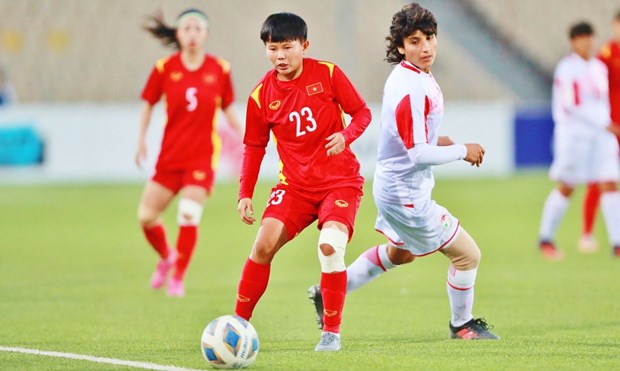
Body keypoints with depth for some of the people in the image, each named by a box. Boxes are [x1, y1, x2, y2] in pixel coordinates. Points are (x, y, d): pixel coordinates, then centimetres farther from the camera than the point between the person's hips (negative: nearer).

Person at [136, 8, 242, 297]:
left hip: (203, 154, -2)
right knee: (146, 216, 0)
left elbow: (228, 109, 11)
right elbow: (148, 103, 9)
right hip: (170, 154, 2)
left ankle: (178, 278, -2)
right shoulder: (165, 68, -3)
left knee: (189, 214, -17)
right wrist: (141, 140, 4)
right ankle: (166, 257, 32)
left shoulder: (220, 69, -1)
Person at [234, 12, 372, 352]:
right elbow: (254, 146, 8)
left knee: (330, 245, -23)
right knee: (264, 243, -15)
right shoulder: (262, 95, -2)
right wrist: (245, 194, 0)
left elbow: (362, 112, -2)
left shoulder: (327, 74, -8)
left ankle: (331, 332, -8)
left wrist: (346, 136, -23)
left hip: (340, 180, -2)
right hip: (295, 183, 2)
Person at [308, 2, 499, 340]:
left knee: (399, 252, 34)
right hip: (407, 194, -10)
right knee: (467, 255, 2)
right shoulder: (410, 89, -28)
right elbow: (419, 154, -28)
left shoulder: (410, 75, 3)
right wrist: (463, 151, -16)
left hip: (394, 184, 10)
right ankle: (461, 325, 24)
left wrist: (439, 141, 5)